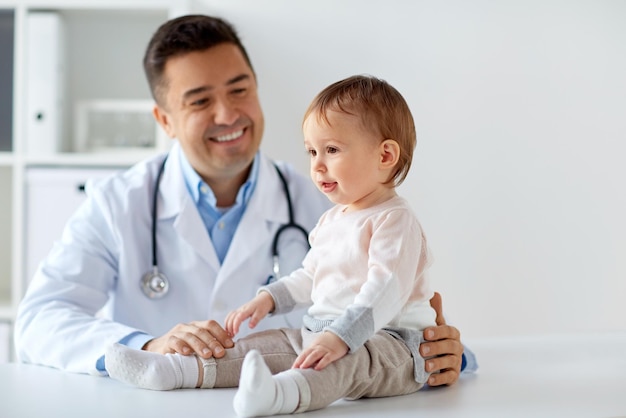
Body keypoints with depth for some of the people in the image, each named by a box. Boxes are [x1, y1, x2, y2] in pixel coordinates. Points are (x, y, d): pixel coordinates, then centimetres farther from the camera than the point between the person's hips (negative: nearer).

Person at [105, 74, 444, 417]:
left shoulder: (394, 221, -12)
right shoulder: (332, 219, 19)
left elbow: (386, 289, -25)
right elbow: (309, 278, 33)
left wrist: (340, 337, -35)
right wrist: (268, 298, 18)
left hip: (388, 341, -10)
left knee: (346, 360, -38)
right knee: (267, 344, 4)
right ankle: (175, 370, -4)